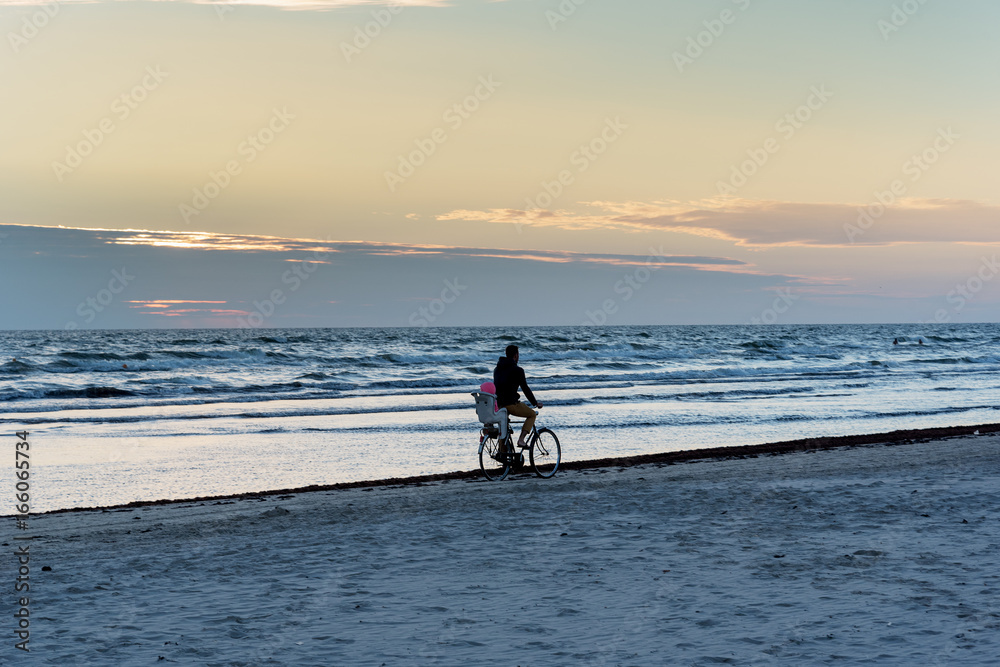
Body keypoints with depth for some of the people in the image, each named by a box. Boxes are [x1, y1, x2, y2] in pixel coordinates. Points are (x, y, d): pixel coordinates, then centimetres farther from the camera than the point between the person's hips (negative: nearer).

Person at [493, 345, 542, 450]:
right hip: (511, 404, -7)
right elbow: (525, 388, -6)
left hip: (497, 404, 7)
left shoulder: (497, 369, 15)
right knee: (532, 415, 15)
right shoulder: (517, 370, -7)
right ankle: (521, 440, -2)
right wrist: (535, 403, 6)